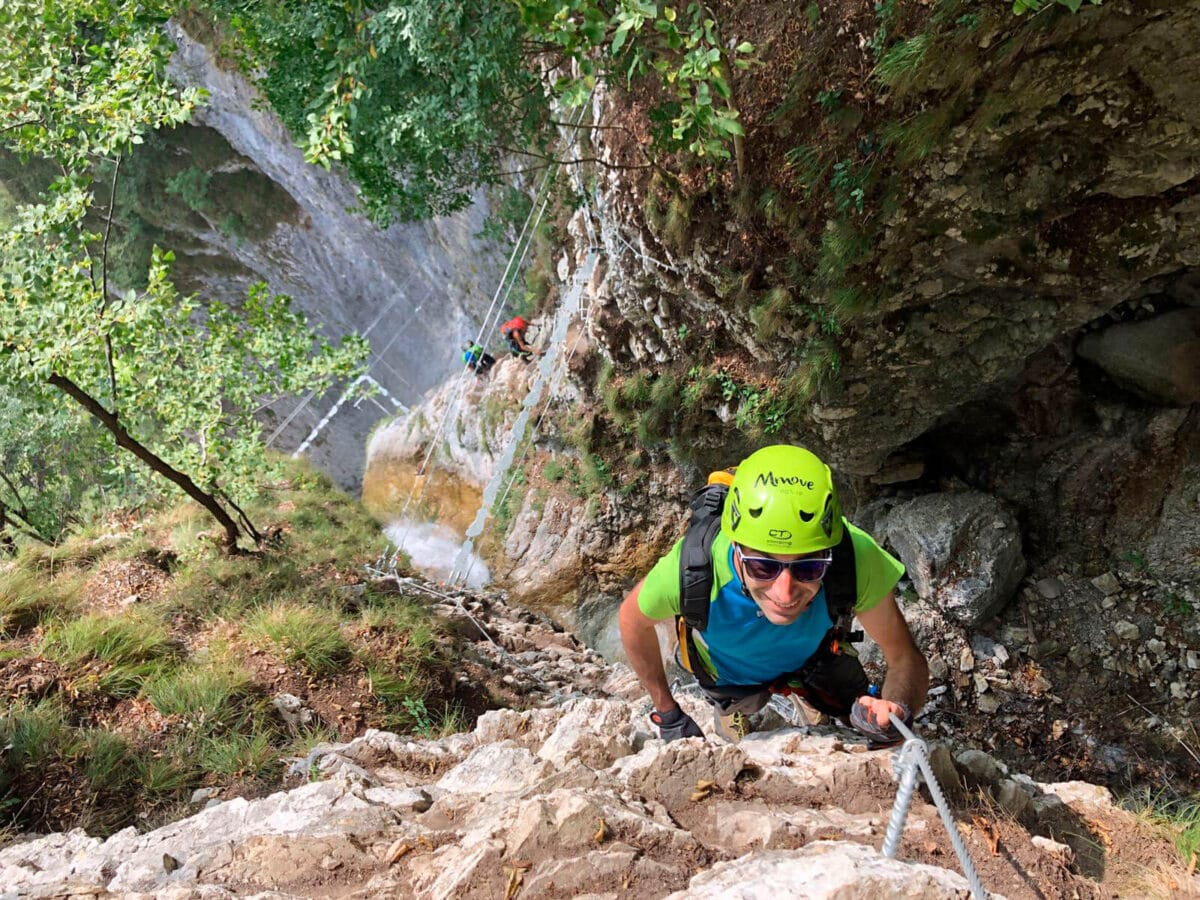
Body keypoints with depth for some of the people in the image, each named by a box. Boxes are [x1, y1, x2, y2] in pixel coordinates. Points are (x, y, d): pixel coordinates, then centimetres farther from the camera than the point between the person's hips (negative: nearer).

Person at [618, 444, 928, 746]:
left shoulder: (856, 560, -45)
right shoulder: (691, 571, -45)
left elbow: (907, 660, -29)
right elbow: (633, 620, -21)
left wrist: (896, 710, -52)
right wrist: (668, 715, -12)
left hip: (815, 656, 0)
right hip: (728, 673, 0)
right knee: (738, 742, 28)